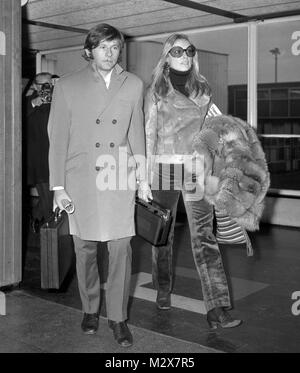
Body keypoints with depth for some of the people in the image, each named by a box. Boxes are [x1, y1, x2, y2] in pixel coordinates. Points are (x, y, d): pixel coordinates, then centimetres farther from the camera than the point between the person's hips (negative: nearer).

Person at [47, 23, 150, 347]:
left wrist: (142, 177, 8)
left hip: (120, 180, 1)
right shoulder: (67, 86, 3)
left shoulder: (133, 84, 9)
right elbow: (58, 139, 2)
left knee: (121, 248, -3)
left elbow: (137, 134, 12)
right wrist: (58, 187, -3)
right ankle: (90, 309, 27)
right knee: (85, 248, 8)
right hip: (81, 180, 0)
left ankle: (118, 317, 11)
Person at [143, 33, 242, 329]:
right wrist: (146, 174, -2)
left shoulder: (203, 90, 12)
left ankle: (217, 308, -9)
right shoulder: (155, 92, 5)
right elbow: (148, 135, 3)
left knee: (204, 237, -6)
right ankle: (163, 291, 29)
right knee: (162, 232, 9)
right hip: (164, 168, -1)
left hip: (197, 170, 1)